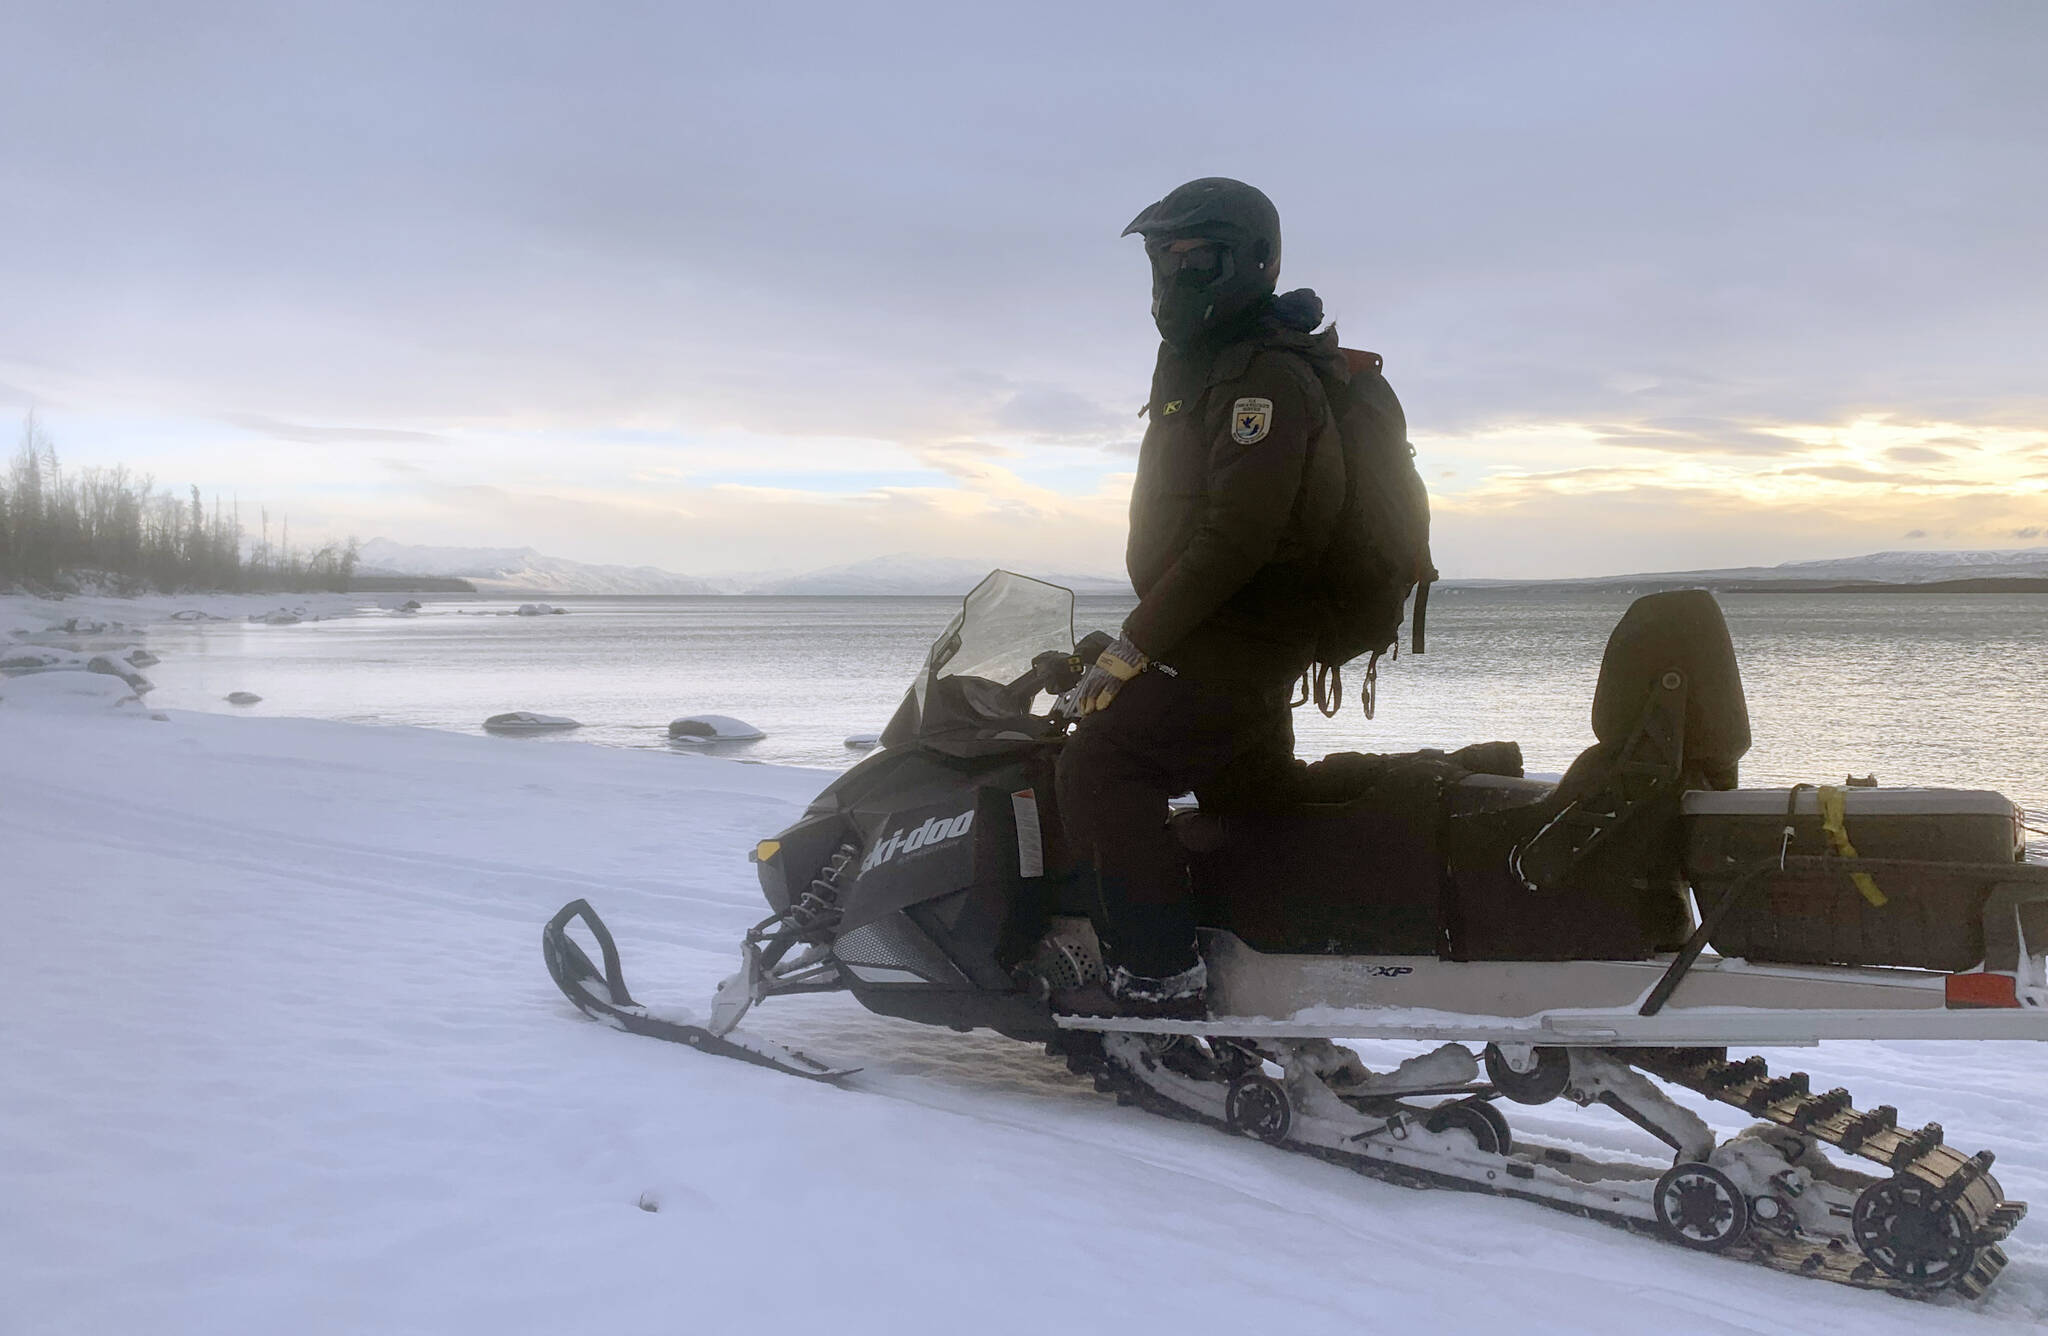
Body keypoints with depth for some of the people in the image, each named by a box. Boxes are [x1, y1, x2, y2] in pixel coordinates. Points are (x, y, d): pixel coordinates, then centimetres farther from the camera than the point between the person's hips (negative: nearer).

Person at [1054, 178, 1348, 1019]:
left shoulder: (1267, 377, -19)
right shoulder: (1198, 363, 14)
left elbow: (1235, 536, -28)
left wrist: (1134, 646, -26)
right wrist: (1146, 633, 21)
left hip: (1236, 638, -11)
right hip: (1222, 635, 11)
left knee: (1101, 768, -17)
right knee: (1246, 791, 21)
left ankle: (1158, 975, -14)